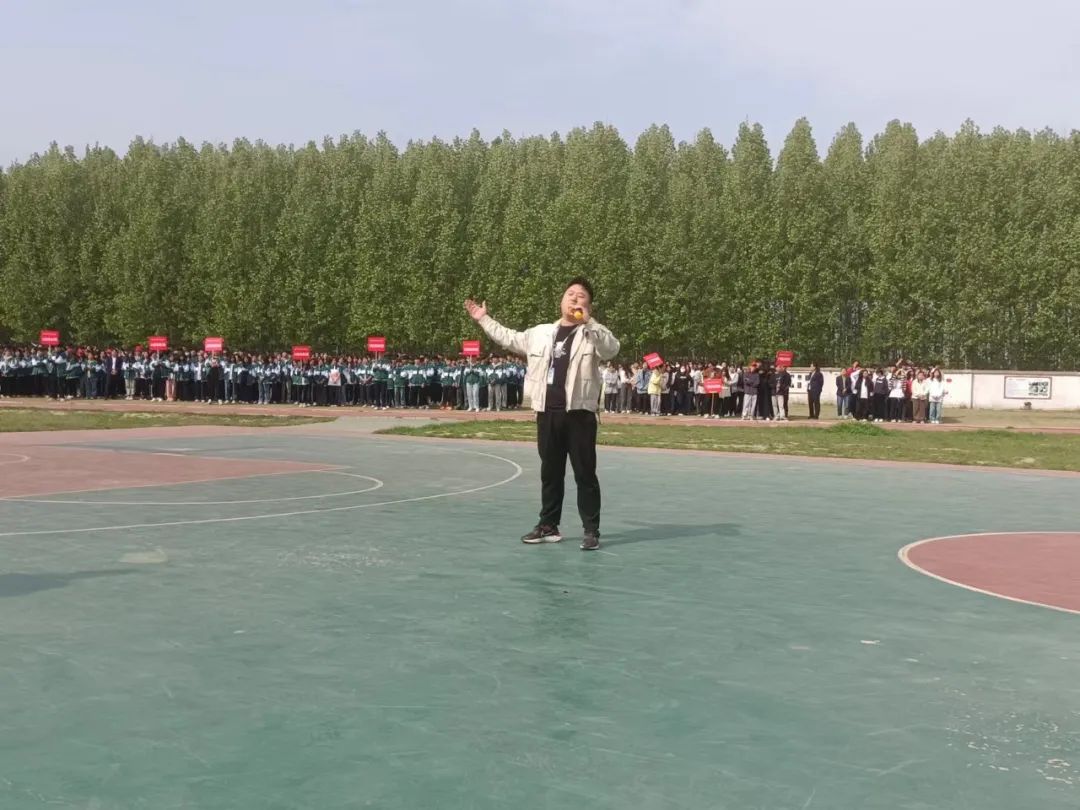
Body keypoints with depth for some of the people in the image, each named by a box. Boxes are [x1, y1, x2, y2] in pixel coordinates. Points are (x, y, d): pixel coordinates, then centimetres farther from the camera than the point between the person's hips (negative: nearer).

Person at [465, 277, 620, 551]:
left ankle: (591, 531, 5)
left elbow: (612, 349, -21)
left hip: (579, 414, -5)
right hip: (547, 413, 5)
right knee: (550, 473, 14)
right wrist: (484, 319, 32)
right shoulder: (541, 333, 15)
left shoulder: (592, 333, 0)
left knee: (585, 474, -1)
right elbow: (509, 339, 28)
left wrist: (588, 321, -26)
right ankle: (549, 526, 25)